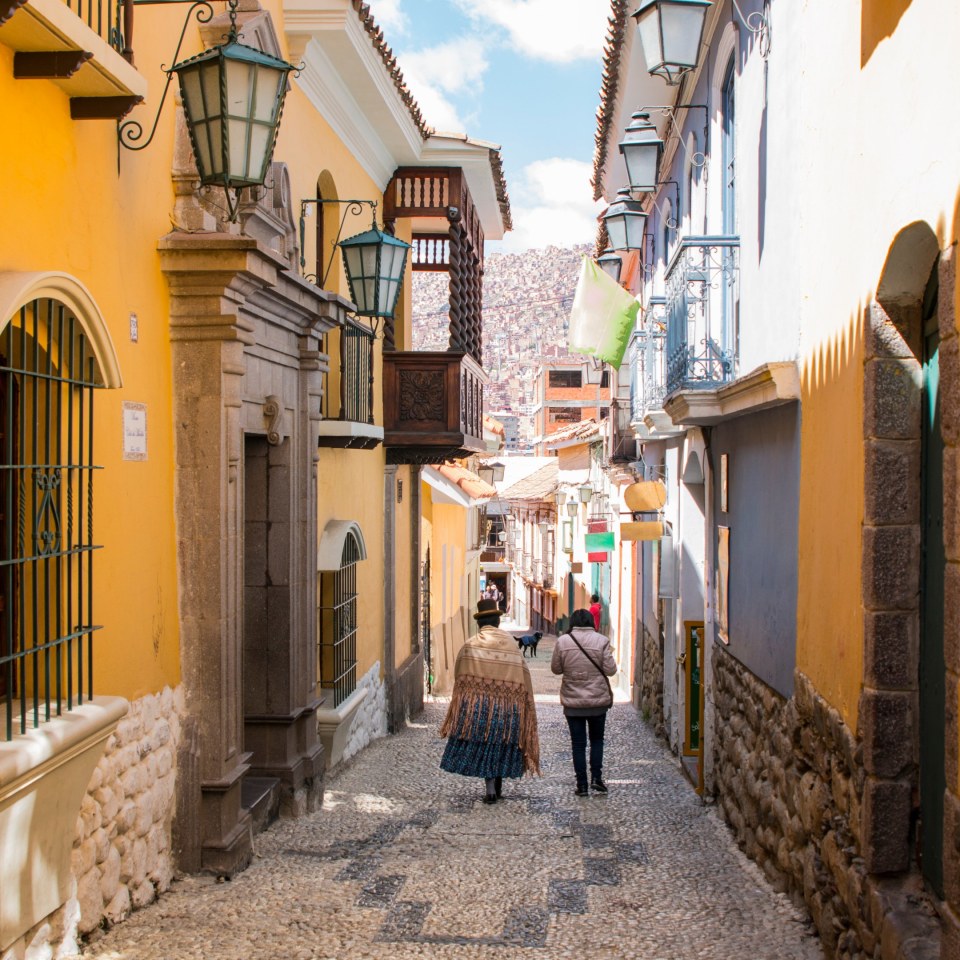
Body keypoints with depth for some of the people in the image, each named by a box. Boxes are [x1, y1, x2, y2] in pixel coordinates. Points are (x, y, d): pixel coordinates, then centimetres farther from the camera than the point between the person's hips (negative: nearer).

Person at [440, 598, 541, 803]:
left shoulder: (469, 646, -3)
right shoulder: (511, 644, 3)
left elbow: (459, 679, 0)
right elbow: (522, 678, 3)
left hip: (476, 704, -2)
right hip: (507, 706, 2)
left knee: (482, 746, 3)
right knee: (501, 744, 14)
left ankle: (490, 789, -7)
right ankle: (497, 786, 21)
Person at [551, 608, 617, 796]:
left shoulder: (562, 641, -6)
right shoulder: (601, 641, -9)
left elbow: (555, 668, 2)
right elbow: (610, 669, -8)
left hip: (572, 702, 0)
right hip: (598, 700, 0)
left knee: (578, 743, 8)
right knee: (597, 739, 17)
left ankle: (582, 784, 8)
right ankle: (596, 777, 6)